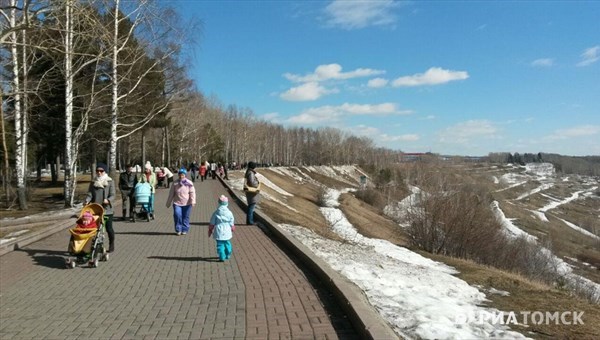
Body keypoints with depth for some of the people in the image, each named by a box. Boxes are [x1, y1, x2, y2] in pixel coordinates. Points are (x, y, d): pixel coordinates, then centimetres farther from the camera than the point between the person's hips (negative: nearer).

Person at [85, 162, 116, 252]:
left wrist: (108, 200, -25)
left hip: (107, 209, -3)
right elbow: (90, 193, 6)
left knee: (108, 228, 2)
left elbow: (112, 195, -5)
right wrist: (87, 201, -15)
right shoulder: (93, 182, 12)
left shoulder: (110, 182, 1)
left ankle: (111, 245, 20)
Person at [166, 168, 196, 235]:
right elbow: (171, 194, 7)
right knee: (177, 215, -13)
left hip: (187, 203, -1)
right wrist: (168, 203, 9)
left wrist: (193, 201, -18)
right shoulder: (175, 184, 2)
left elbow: (192, 193, -7)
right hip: (177, 203, 1)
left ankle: (185, 230, 20)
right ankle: (178, 230, 4)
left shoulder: (189, 183, -2)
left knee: (185, 217, 5)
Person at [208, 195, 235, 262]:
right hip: (227, 232, 2)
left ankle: (222, 257, -4)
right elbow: (232, 224, 5)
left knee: (220, 244, 1)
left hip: (218, 232, -2)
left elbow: (212, 224, -1)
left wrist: (210, 230, 11)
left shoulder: (216, 213, -6)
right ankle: (228, 255, 27)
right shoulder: (229, 213, -3)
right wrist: (232, 229, 23)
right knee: (227, 243, 17)